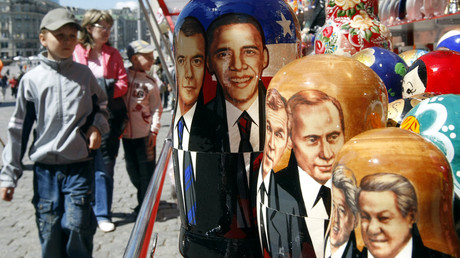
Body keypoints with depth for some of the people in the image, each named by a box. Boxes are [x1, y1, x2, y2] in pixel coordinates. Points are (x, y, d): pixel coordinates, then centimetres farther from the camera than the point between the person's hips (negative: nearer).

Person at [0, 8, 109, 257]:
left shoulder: (84, 73, 4)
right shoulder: (32, 79, 0)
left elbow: (101, 105, 21)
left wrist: (97, 126, -2)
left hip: (79, 167, 0)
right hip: (45, 169, 0)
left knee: (77, 227, -11)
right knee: (49, 233, 2)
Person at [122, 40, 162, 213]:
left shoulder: (150, 83, -1)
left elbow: (156, 108, 0)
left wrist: (154, 130, -8)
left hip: (145, 134, -2)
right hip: (126, 133, 2)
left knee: (146, 170, 0)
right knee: (132, 170, 12)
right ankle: (143, 199, 30)